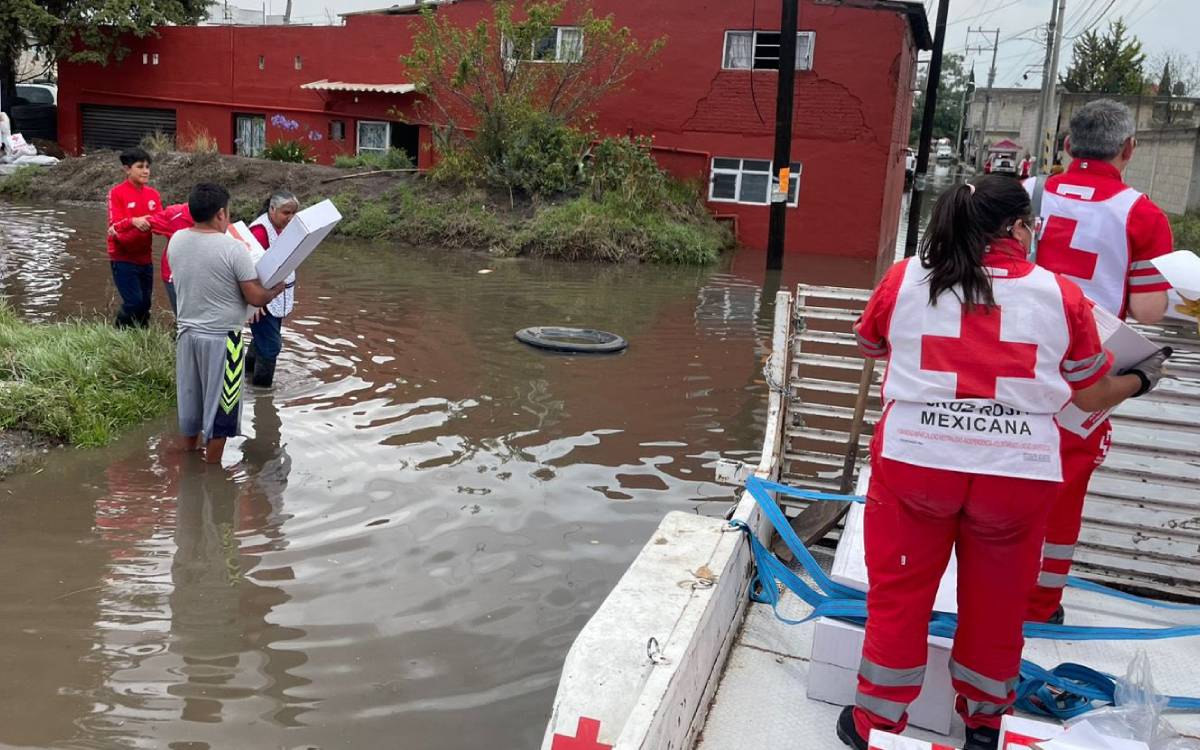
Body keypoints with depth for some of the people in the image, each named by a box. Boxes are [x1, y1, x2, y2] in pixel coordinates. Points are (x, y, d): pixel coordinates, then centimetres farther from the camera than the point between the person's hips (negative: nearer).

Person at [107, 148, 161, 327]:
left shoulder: (153, 194, 5)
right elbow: (114, 226, -16)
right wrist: (133, 221, -34)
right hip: (123, 258, -5)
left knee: (145, 304, 10)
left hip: (145, 258, 5)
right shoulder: (117, 193, -9)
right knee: (134, 302, -10)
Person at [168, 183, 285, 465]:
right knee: (218, 402, 8)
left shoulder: (176, 241, -1)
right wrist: (277, 289, 4)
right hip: (221, 337, -6)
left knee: (189, 397, 20)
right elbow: (255, 298, -16)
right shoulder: (232, 248, -20)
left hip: (187, 332, 6)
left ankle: (189, 452, 37)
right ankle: (211, 467, 19)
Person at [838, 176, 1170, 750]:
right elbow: (1093, 395, 12)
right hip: (1018, 473, 1)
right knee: (996, 605, 19)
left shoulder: (904, 280, 1)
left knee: (898, 596, 13)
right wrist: (1142, 378, 32)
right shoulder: (1061, 295, 2)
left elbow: (868, 345, 20)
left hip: (914, 462, 0)